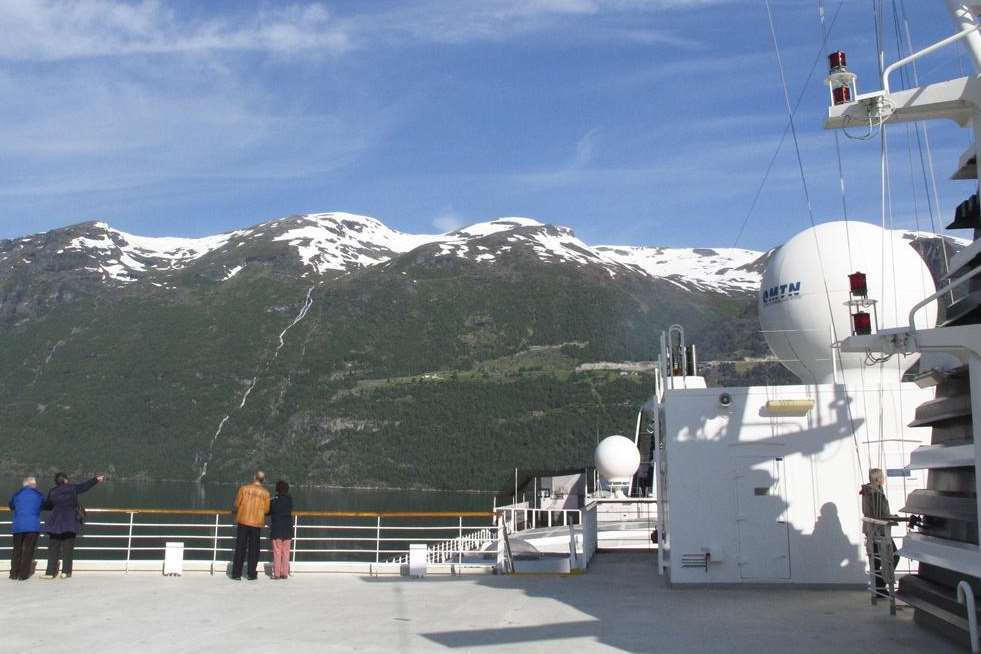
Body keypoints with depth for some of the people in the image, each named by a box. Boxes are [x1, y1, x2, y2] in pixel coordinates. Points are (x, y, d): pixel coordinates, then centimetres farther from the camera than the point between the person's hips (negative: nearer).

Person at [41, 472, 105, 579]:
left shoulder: (52, 492, 1)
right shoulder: (73, 488, -3)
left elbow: (47, 505, 11)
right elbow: (85, 485, 11)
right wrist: (96, 479, 24)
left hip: (55, 523, 1)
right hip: (70, 522, -1)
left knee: (53, 548, 6)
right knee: (68, 548, 5)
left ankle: (50, 572, 3)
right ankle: (66, 571, 4)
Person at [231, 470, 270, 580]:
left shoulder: (244, 488, -5)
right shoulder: (265, 493, -4)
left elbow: (237, 504, 0)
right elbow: (266, 510, -1)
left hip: (243, 521, 0)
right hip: (257, 523, 0)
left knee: (240, 548, 7)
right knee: (253, 549, 9)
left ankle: (236, 573, 8)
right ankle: (252, 574, 9)